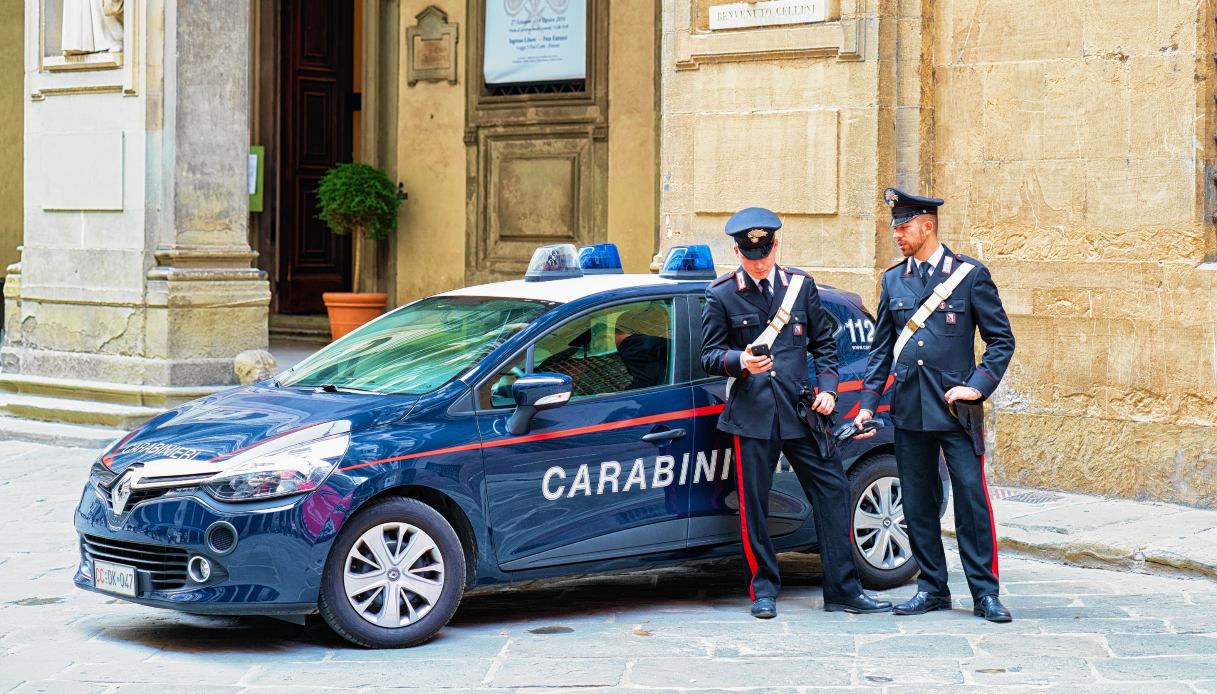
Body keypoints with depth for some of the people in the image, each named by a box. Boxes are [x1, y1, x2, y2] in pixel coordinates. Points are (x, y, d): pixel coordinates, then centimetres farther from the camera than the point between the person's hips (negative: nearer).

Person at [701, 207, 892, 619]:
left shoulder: (801, 286, 10)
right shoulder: (721, 295, 2)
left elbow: (824, 344, 16)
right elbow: (709, 356, 1)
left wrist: (827, 388, 3)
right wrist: (740, 361, -19)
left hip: (801, 411, 3)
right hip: (752, 414, -2)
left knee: (833, 492, 0)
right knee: (753, 504, 1)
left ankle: (844, 590, 7)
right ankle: (763, 589, 15)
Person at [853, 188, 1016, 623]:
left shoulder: (970, 274, -1)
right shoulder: (893, 280, 10)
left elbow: (1002, 339, 1)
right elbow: (881, 347, 16)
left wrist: (977, 387, -10)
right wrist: (868, 403, 9)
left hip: (955, 408, -4)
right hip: (909, 409, 4)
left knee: (972, 500, -5)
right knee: (917, 503, 7)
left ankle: (985, 594, 2)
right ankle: (932, 588, 17)